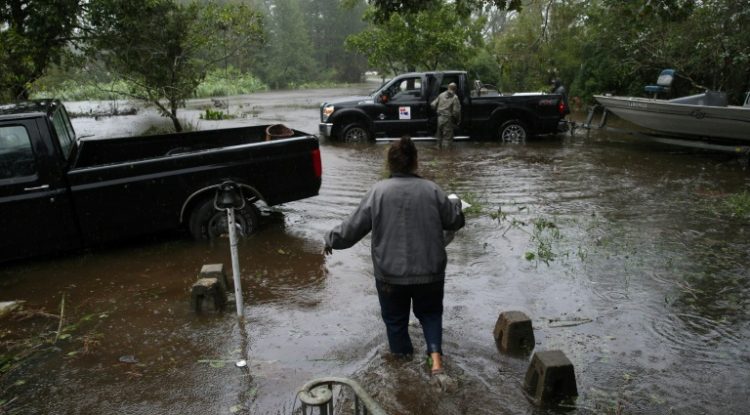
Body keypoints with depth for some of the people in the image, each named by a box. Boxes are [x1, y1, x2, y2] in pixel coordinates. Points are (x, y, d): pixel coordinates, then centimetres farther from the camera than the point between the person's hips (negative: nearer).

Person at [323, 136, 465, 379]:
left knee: (395, 318, 18)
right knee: (430, 313, 22)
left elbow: (353, 227, -5)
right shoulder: (432, 190, -4)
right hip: (430, 271, 2)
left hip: (390, 274, -1)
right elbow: (455, 221, 6)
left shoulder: (378, 191, -8)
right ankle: (436, 358, 7)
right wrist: (455, 203, 27)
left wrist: (331, 240, 13)